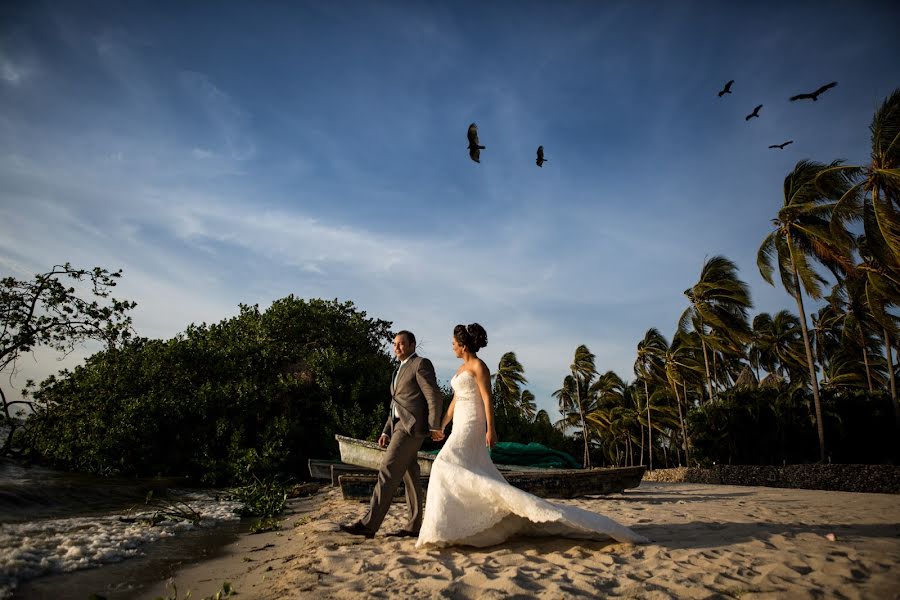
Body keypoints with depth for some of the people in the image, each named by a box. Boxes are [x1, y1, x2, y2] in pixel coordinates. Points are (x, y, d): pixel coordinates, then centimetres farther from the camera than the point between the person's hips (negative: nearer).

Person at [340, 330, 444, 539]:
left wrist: (434, 427, -15)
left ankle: (369, 524, -12)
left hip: (411, 426, -9)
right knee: (409, 476, 9)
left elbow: (435, 397, -11)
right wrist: (386, 431, 15)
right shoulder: (400, 370, 24)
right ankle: (414, 526, 14)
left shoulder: (421, 364, -4)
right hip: (399, 426, 9)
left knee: (387, 471, -13)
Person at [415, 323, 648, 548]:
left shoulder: (478, 365, -9)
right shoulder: (462, 368, 18)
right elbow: (455, 400, 22)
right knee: (472, 475, 7)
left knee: (447, 466, -19)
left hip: (471, 426, -10)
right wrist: (441, 425, 23)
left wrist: (490, 429, -22)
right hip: (461, 426, 10)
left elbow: (487, 399, -16)